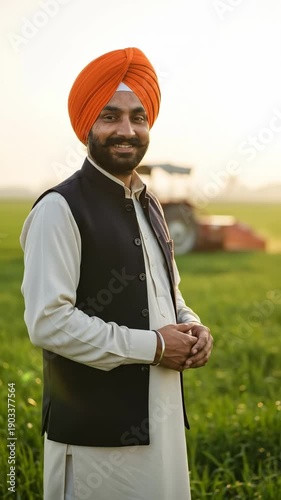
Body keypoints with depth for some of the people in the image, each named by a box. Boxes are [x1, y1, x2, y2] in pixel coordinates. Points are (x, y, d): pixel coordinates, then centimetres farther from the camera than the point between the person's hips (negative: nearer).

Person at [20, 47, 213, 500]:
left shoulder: (149, 206, 12)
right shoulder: (62, 209, -14)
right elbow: (48, 322, -21)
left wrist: (192, 328, 0)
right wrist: (153, 346, -17)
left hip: (161, 422, 8)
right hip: (98, 434, -8)